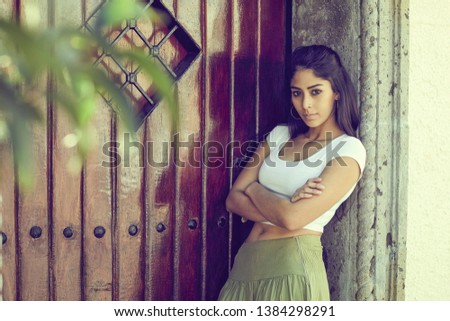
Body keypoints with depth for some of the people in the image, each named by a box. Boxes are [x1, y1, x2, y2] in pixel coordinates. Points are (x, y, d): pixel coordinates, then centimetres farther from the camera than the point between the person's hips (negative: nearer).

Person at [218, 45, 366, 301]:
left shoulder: (348, 150, -7)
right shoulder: (279, 135, 11)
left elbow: (293, 218, -18)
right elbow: (234, 200, 3)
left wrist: (255, 189, 0)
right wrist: (283, 207, -13)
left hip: (293, 266, -5)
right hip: (247, 261, 6)